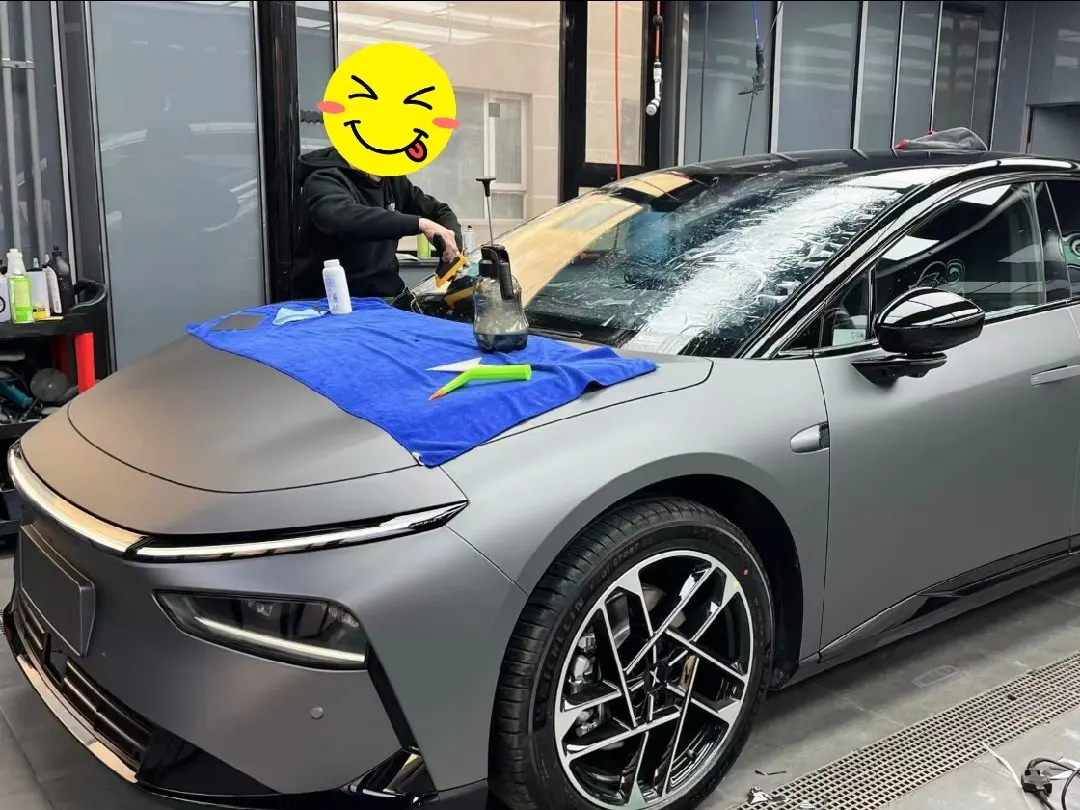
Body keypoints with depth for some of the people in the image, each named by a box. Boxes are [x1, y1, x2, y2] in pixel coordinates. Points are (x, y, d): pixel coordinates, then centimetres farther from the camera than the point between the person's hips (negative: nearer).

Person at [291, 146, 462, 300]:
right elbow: (344, 219, -35)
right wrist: (419, 224, -38)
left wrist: (452, 248, -3)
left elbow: (439, 211, 19)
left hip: (384, 296, 7)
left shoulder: (391, 180, 9)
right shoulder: (324, 181, -13)